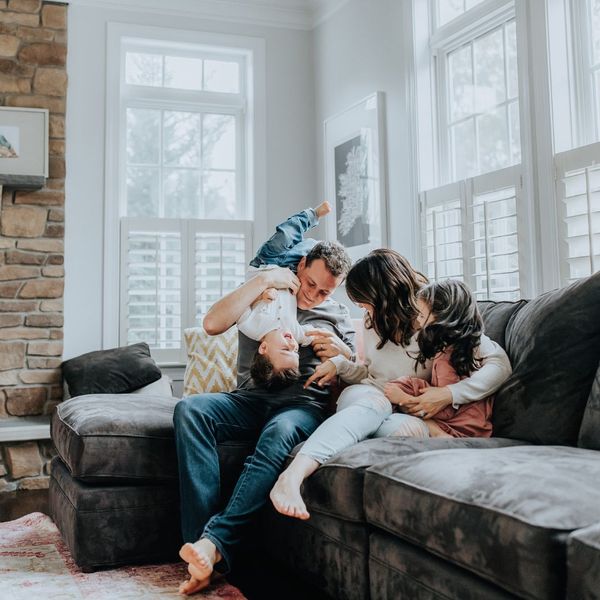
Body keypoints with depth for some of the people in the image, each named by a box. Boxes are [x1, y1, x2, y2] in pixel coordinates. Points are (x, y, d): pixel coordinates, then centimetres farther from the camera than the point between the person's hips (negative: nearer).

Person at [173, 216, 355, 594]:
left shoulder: (339, 318, 19)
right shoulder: (264, 298, 16)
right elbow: (212, 324, -2)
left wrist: (342, 352, -5)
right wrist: (262, 281, -4)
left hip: (304, 404, -1)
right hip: (251, 399, 1)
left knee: (280, 431, -39)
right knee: (190, 410, -30)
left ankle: (216, 542, -41)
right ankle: (202, 545, -36)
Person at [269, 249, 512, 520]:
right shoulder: (375, 321, 15)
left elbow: (500, 364, -10)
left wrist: (449, 394, -22)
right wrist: (339, 363, 6)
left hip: (412, 413, -2)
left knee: (409, 430, -40)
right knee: (373, 402, -37)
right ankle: (292, 476, -60)